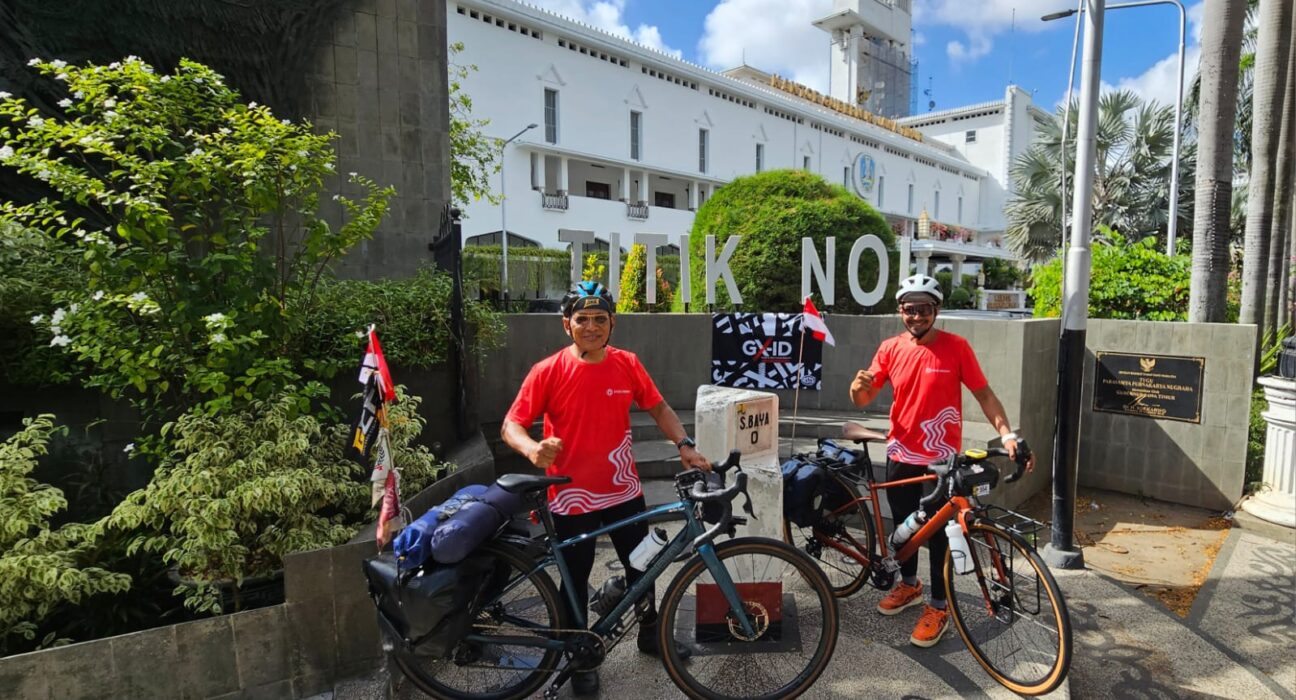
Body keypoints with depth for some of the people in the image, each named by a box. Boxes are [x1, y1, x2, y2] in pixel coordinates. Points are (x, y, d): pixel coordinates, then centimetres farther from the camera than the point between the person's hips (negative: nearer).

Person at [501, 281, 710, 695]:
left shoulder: (627, 364, -5)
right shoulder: (548, 371, -15)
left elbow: (658, 407, 5)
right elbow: (511, 425, -13)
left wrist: (684, 445, -9)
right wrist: (532, 449, -34)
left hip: (624, 491, 3)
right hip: (572, 498, -3)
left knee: (641, 567, 20)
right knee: (576, 580, 13)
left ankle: (650, 634, 46)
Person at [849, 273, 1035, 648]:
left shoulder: (956, 347, -10)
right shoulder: (890, 348, -2)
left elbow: (984, 394, -6)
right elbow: (863, 400, -1)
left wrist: (1007, 434, -19)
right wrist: (859, 387, -25)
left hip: (941, 459, -3)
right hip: (900, 455, 4)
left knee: (938, 532, 5)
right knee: (903, 524, 18)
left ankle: (939, 607, 22)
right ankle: (909, 584, 40)